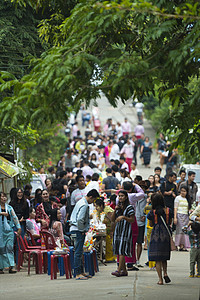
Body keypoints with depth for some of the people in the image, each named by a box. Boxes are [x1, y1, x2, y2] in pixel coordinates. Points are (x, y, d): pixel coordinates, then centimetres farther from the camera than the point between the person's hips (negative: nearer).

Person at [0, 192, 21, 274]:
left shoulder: (9, 208, 13)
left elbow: (15, 217, 11)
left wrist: (18, 227, 5)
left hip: (9, 230, 2)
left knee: (9, 247, -6)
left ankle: (11, 267, -11)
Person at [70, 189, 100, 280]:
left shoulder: (81, 202, 15)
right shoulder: (84, 205, -18)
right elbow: (80, 219, -27)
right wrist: (82, 230, -13)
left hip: (74, 229, 11)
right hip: (78, 231, -11)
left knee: (79, 252, 14)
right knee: (78, 252, -9)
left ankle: (81, 272, 20)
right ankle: (78, 274, -9)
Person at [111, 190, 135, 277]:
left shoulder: (129, 207, -4)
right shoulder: (118, 207, 16)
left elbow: (132, 220, -7)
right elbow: (112, 219, 13)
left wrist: (123, 217, -21)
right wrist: (115, 210, -1)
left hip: (126, 231, -7)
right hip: (118, 230, 7)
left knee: (122, 251, -14)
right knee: (119, 251, 6)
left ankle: (119, 270, -20)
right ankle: (124, 271, 13)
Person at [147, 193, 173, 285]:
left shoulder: (152, 213, -8)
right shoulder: (168, 211, -2)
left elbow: (151, 224, 5)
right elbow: (170, 223, 11)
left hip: (156, 235, -2)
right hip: (165, 234, 2)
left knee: (157, 259, 1)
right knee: (164, 257, 18)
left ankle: (160, 279, -3)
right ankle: (165, 273, -3)